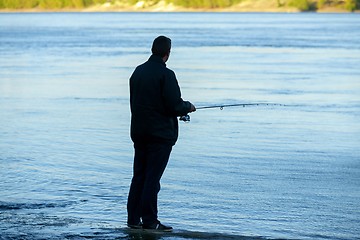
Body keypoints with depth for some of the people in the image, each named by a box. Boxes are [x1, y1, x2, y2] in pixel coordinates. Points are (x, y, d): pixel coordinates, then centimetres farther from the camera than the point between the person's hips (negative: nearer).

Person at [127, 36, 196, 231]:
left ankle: (133, 219, 13)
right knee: (152, 178, -5)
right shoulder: (166, 75, -15)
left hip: (138, 132, 7)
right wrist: (188, 107, 4)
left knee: (138, 176, 11)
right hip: (160, 133, -7)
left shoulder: (138, 71, 9)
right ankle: (149, 221, -4)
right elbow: (175, 105, -18)